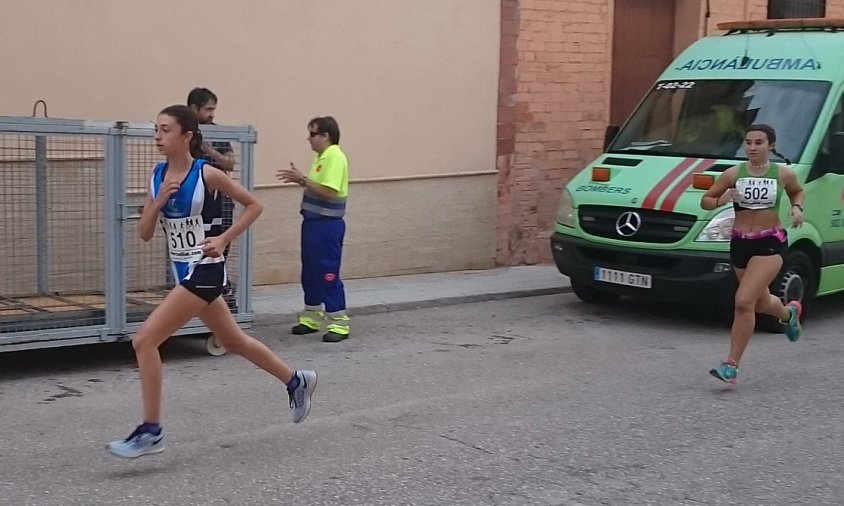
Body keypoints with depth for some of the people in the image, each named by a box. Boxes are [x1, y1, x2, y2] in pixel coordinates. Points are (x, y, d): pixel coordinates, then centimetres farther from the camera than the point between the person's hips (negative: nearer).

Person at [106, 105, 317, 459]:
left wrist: (224, 239, -13)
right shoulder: (157, 176, 4)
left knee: (144, 341, -14)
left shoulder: (207, 174, -14)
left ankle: (151, 431, -5)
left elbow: (253, 206, -5)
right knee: (233, 341, 21)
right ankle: (296, 381, 40)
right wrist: (159, 200, -13)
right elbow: (144, 234, 3)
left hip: (204, 271, -8)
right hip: (184, 270, 8)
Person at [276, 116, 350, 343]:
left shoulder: (335, 157, -15)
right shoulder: (321, 157, 14)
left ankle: (338, 323, -1)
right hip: (313, 222, 10)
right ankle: (312, 317, 24)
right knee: (310, 272, 14)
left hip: (327, 225, -10)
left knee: (328, 274, -7)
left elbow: (328, 192, -23)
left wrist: (303, 179, -20)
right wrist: (299, 179, 6)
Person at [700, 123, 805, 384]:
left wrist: (797, 208, -1)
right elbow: (705, 201, 4)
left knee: (744, 301, -18)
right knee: (760, 303, 20)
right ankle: (789, 312, 58)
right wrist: (721, 200, -17)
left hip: (770, 245, -4)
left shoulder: (783, 174, -2)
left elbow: (798, 191, 19)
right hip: (740, 243, 4)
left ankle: (732, 365, -12)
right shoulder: (733, 174, -2)